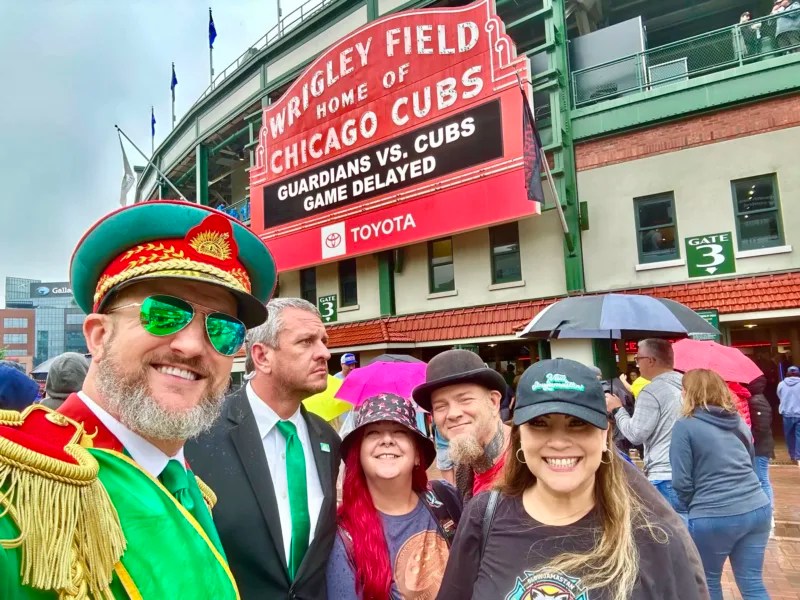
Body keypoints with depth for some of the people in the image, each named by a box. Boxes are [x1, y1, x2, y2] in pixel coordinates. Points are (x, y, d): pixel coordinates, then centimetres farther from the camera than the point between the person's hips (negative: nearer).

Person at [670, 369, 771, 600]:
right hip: (758, 509, 6)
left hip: (713, 517, -5)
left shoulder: (685, 425, -10)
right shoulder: (738, 420, 10)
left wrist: (690, 508, 8)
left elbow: (682, 482, -10)